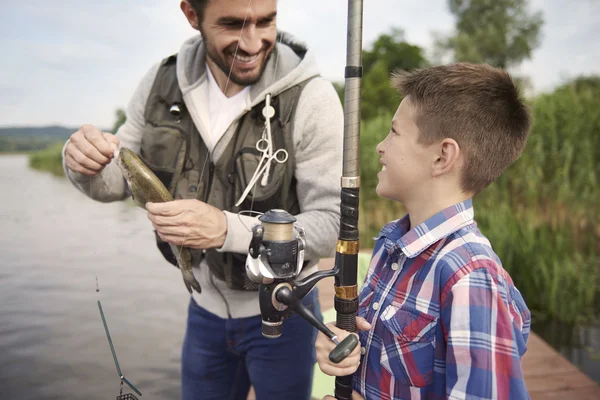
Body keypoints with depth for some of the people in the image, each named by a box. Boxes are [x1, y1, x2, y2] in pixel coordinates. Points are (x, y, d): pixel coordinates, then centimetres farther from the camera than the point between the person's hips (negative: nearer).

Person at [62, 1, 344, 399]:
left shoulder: (311, 97, -24)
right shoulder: (162, 83, -10)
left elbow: (330, 225, -23)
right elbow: (115, 182, 1)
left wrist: (227, 229, -37)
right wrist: (85, 163, -23)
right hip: (206, 304, 4)